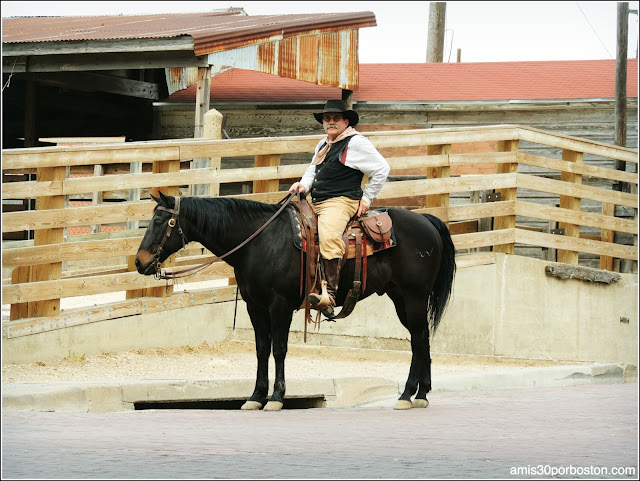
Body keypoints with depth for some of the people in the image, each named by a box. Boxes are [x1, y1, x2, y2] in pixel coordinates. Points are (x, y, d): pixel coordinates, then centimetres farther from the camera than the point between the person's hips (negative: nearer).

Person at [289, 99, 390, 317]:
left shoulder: (356, 143, -3)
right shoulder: (323, 145, 23)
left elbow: (382, 169, -3)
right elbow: (312, 170, 33)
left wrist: (367, 198, -2)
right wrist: (304, 185, 10)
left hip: (341, 202, -10)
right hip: (316, 204, 10)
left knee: (328, 235, -36)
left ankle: (330, 295, -46)